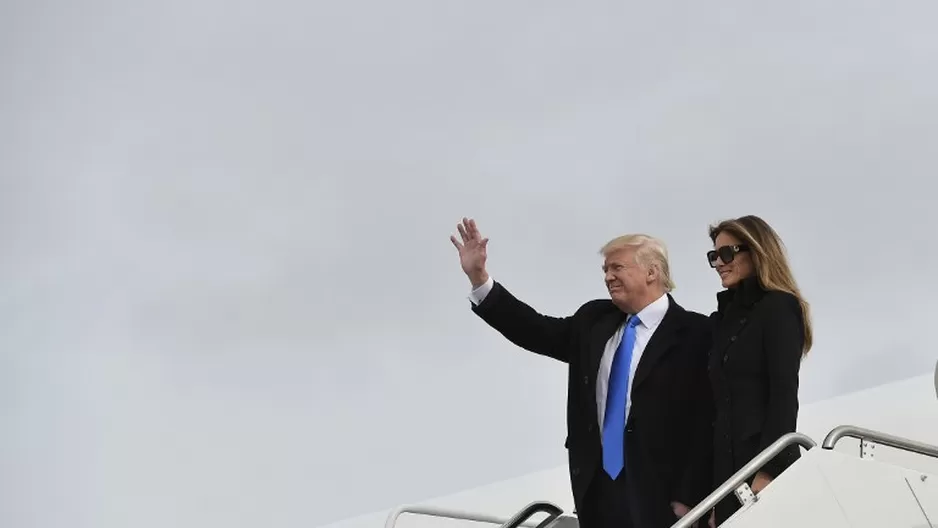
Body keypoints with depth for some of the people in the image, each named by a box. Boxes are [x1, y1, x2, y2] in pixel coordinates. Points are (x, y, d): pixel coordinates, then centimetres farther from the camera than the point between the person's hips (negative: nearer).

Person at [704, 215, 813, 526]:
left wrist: (768, 470, -20)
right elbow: (719, 398, 12)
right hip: (724, 461, 7)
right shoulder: (725, 315, 14)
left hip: (764, 462, -7)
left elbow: (784, 395, -14)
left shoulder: (779, 307, -7)